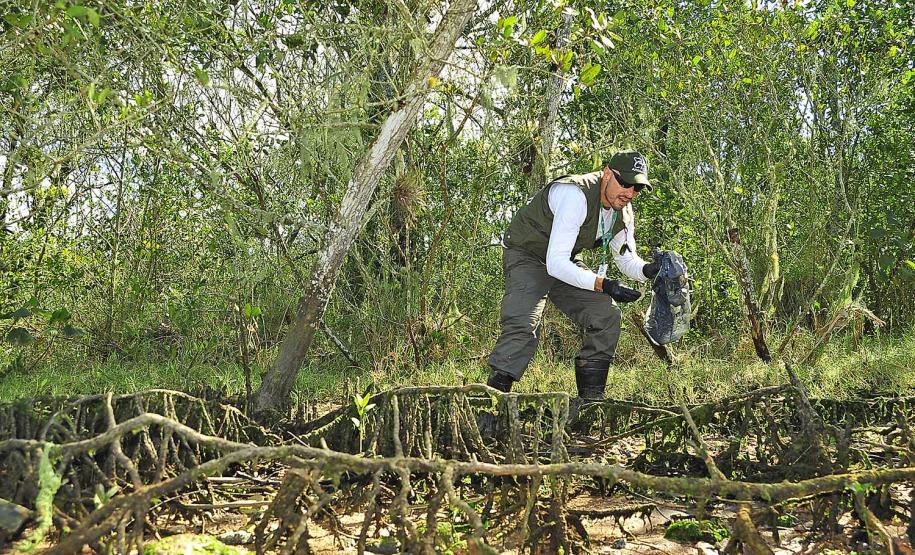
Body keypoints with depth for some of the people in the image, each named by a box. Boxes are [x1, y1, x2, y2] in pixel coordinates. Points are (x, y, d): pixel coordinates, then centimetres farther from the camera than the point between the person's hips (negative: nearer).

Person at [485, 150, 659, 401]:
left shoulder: (623, 211, -5)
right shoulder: (576, 195, -33)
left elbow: (628, 261, 6)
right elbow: (555, 264, -36)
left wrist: (651, 270, -17)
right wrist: (604, 285, -42)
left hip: (566, 261, 8)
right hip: (527, 256, -8)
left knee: (607, 315, -5)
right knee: (523, 326, -28)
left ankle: (591, 399, 1)